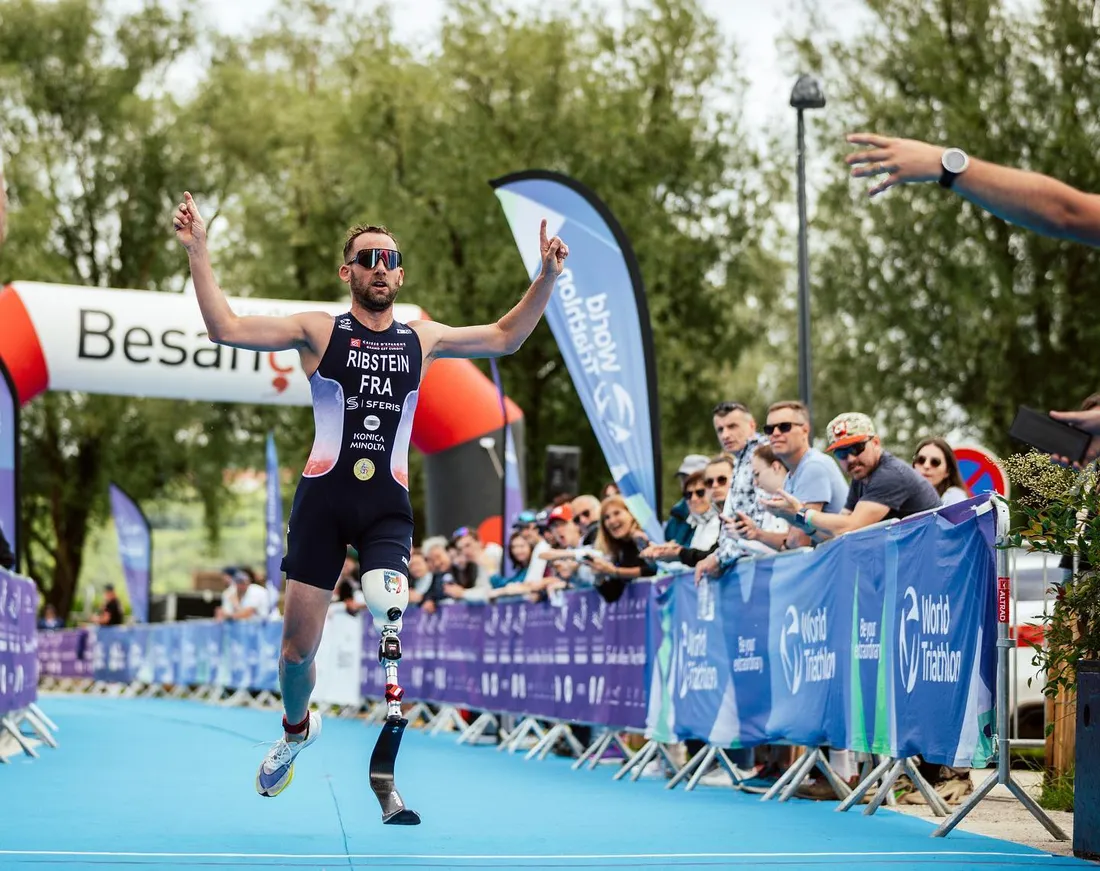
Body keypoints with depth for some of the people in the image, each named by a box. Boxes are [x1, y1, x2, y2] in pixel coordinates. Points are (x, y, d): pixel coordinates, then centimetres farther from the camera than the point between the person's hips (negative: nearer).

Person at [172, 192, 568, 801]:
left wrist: (546, 277, 13)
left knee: (390, 621, -24)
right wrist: (198, 253, -11)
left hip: (388, 506, 1)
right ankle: (296, 729, 38)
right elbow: (226, 329, -4)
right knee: (298, 646, 5)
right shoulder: (319, 330, 4)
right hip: (323, 499, -1)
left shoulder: (422, 339, 13)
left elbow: (504, 338, 22)